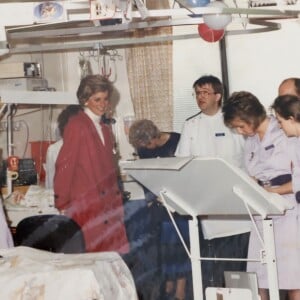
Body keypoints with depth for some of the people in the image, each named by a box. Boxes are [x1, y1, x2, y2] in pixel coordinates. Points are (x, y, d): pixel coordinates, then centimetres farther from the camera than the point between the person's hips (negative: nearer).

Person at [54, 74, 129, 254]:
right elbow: (65, 165, -9)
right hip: (85, 205, -7)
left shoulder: (105, 129, 17)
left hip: (108, 203, 7)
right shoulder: (77, 125, -7)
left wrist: (115, 195, 16)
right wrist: (62, 203, -9)